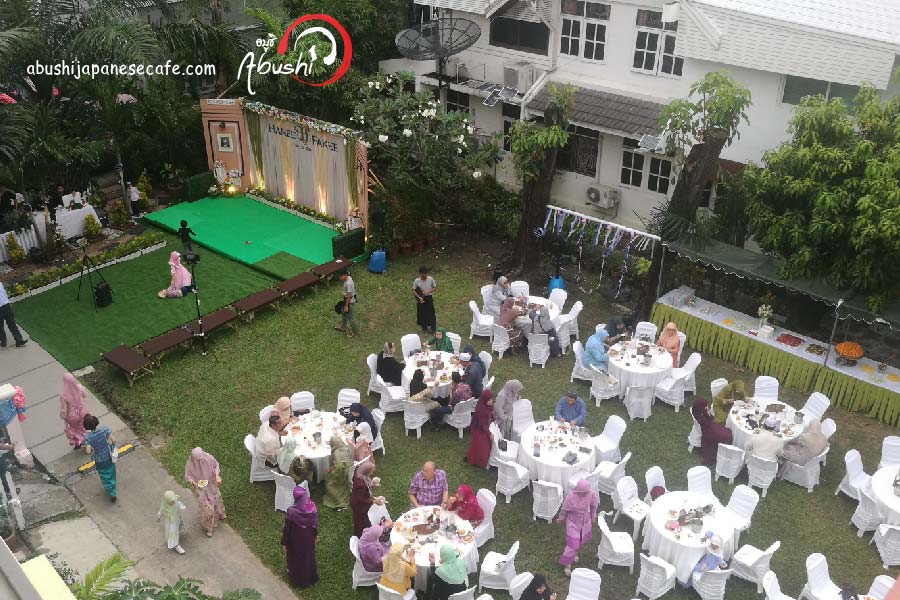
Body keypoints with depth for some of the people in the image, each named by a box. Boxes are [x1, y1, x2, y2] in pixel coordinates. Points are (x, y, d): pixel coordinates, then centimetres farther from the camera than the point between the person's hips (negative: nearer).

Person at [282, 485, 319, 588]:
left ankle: (297, 581, 43)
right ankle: (310, 578, 47)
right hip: (309, 539, 3)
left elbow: (287, 528, -20)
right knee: (308, 557, 27)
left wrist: (284, 542, -5)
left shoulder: (291, 511, -32)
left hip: (295, 541, -3)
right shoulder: (313, 508, -21)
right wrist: (315, 535, 13)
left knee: (296, 559, 22)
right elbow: (316, 524, -5)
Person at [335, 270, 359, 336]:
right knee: (343, 313, 27)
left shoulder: (348, 283, -33)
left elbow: (348, 295, -27)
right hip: (347, 299, 10)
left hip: (350, 302, -10)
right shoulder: (348, 278, -5)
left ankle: (355, 331, 24)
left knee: (350, 317, 6)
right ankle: (343, 327, 47)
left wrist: (346, 306, -20)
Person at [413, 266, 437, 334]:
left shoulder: (430, 279, -11)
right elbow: (413, 290, -5)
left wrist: (429, 291, -18)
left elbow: (435, 287, -1)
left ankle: (433, 328, 18)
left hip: (429, 298, 0)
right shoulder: (417, 281, -13)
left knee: (431, 313, 3)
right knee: (422, 313, 10)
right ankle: (424, 328, 27)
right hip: (421, 299, 0)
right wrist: (419, 297, -19)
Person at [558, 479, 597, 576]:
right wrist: (561, 519, 1)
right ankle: (567, 564, 20)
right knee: (572, 543, -3)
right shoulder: (571, 496, -32)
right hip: (573, 522, -4)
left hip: (585, 522, 4)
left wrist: (593, 517, 12)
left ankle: (574, 553, 56)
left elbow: (593, 506, -2)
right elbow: (564, 509, -14)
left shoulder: (592, 494, -23)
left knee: (581, 540, 25)